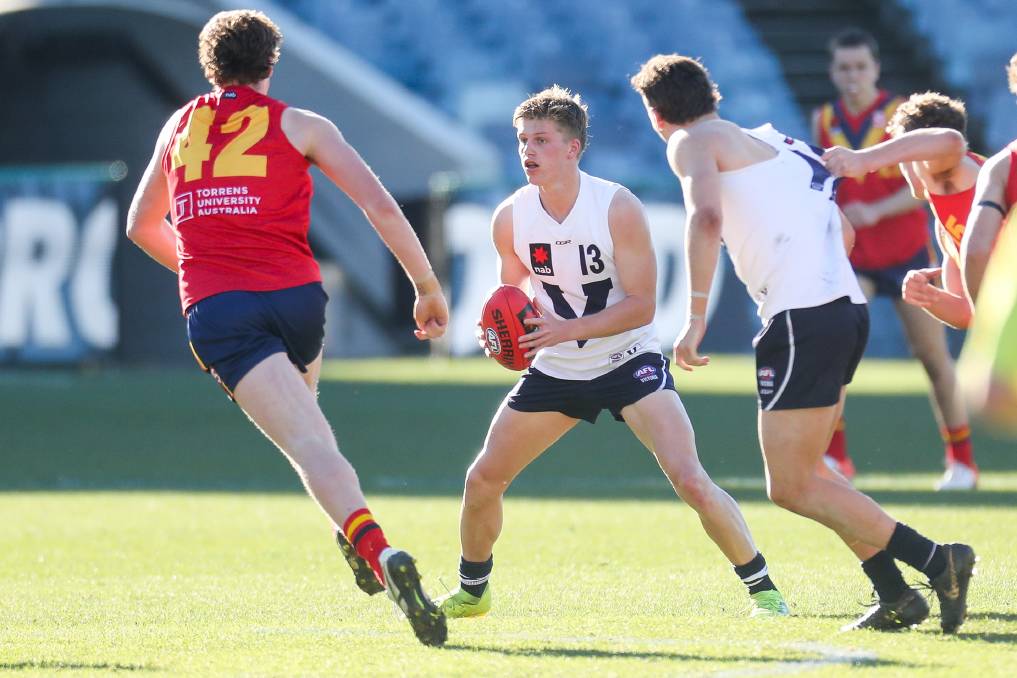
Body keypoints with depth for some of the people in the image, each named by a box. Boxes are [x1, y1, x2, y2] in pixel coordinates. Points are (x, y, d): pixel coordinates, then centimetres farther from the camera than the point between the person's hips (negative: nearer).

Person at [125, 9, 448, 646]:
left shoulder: (179, 127, 20)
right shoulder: (299, 126, 11)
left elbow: (142, 225, 34)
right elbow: (379, 205, 1)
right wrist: (428, 287, 7)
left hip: (214, 307, 0)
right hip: (295, 295, 0)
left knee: (306, 440, -15)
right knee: (301, 404, 32)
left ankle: (375, 549, -37)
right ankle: (355, 532, 23)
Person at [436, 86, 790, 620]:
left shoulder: (617, 208, -20)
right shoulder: (510, 218, -8)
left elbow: (641, 305, -20)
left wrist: (565, 329, -31)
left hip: (629, 361, -4)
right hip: (555, 371, 4)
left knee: (691, 482, -21)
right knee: (482, 480, 2)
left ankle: (760, 586, -5)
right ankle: (471, 590, 26)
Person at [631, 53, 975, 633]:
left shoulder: (693, 142, 2)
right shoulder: (773, 144, 25)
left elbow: (706, 216, -18)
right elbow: (844, 231, 31)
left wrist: (696, 317, -19)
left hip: (803, 319, -9)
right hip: (849, 308, 9)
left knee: (791, 487, -5)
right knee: (803, 472, 19)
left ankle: (936, 560, -11)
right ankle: (897, 596, 11)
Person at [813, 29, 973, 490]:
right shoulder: (824, 121, 2)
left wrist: (875, 212, -29)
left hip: (906, 252, -2)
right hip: (851, 256, 2)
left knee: (933, 356, 4)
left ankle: (960, 461, 16)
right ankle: (834, 456, -16)